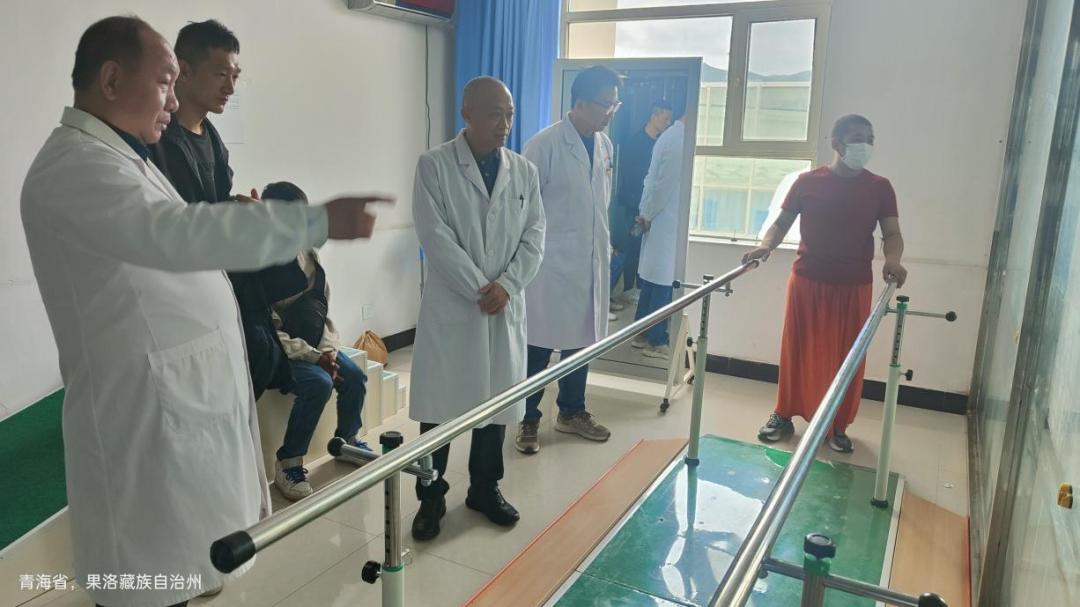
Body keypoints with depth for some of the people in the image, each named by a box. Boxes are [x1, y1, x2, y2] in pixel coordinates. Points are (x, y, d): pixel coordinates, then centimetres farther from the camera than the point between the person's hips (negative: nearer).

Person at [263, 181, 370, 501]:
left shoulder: (309, 252, 5)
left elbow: (322, 306, 9)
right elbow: (265, 327, -21)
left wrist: (327, 348, -5)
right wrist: (312, 355, -21)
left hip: (315, 344, 7)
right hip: (280, 350, -7)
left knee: (355, 376, -8)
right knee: (319, 383, -29)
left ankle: (348, 439, 20)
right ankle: (288, 463, -14)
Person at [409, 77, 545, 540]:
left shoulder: (525, 171, 7)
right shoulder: (434, 166, -5)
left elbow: (534, 237, 3)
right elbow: (436, 237, -13)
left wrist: (506, 285, -13)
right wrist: (479, 290, -16)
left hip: (506, 307, 4)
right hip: (451, 307, -3)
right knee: (439, 406, 4)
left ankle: (485, 488, 31)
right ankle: (431, 497, 21)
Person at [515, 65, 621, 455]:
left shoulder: (605, 144, 8)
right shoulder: (544, 145, -12)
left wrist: (605, 244, 16)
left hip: (591, 261, 7)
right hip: (551, 262, -6)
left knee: (582, 340, 15)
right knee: (540, 344, 3)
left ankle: (572, 412, 31)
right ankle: (528, 420, 18)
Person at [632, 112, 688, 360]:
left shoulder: (670, 135, 11)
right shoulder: (680, 139, -17)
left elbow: (653, 178, 13)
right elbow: (665, 184, -17)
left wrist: (646, 212, 12)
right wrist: (648, 215, -6)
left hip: (658, 220, 9)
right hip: (668, 222, -9)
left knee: (653, 279, 14)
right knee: (663, 282, -2)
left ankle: (642, 333, 23)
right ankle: (656, 341, 6)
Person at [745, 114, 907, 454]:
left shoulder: (880, 188, 2)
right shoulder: (808, 182, -1)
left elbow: (892, 233, -1)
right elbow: (783, 222, 2)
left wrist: (892, 260, -23)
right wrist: (766, 246, -18)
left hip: (854, 286, 1)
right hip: (807, 280, -1)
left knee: (846, 356, 7)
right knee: (797, 350, 7)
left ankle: (838, 426, 22)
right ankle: (784, 415, 22)